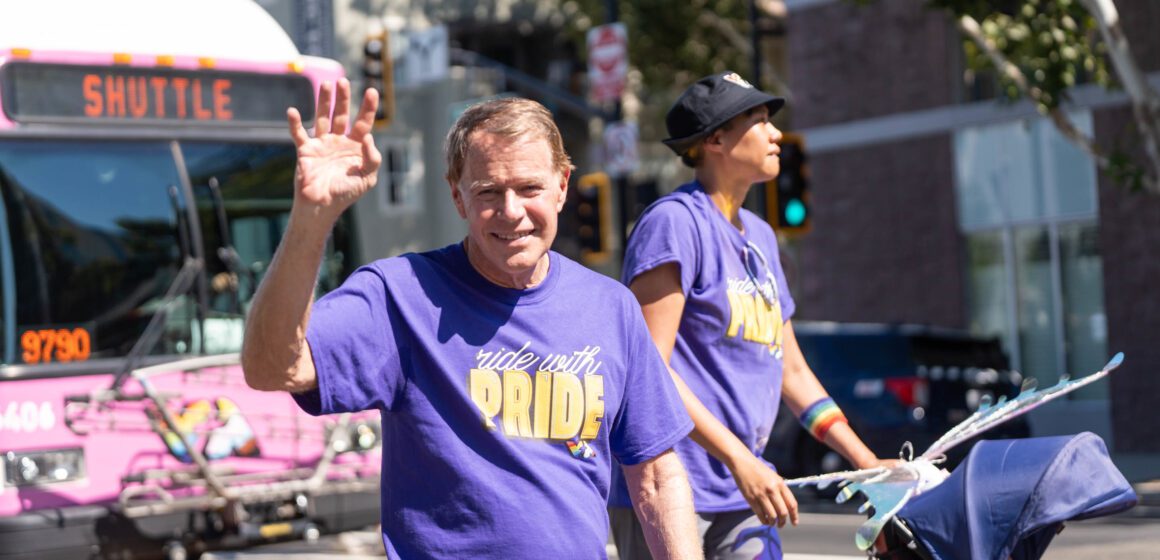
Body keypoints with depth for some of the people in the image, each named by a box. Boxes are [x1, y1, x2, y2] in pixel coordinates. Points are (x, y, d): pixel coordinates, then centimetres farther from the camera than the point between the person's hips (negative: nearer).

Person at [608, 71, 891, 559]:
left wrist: (870, 465, 19)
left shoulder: (761, 236, 18)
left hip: (743, 492, 8)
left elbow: (790, 370, 24)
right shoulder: (675, 221, -9)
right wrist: (740, 459, -20)